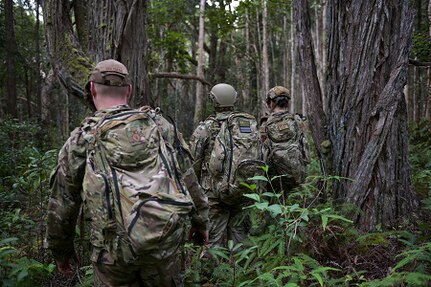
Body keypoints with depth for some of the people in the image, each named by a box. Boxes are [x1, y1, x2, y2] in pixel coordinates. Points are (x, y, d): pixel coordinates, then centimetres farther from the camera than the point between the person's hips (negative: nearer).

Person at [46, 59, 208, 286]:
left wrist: (61, 249, 19)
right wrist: (200, 219, 21)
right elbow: (187, 178, 8)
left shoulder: (81, 139, -1)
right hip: (166, 242, 2)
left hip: (114, 251, -1)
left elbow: (62, 204, 5)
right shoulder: (159, 126, 4)